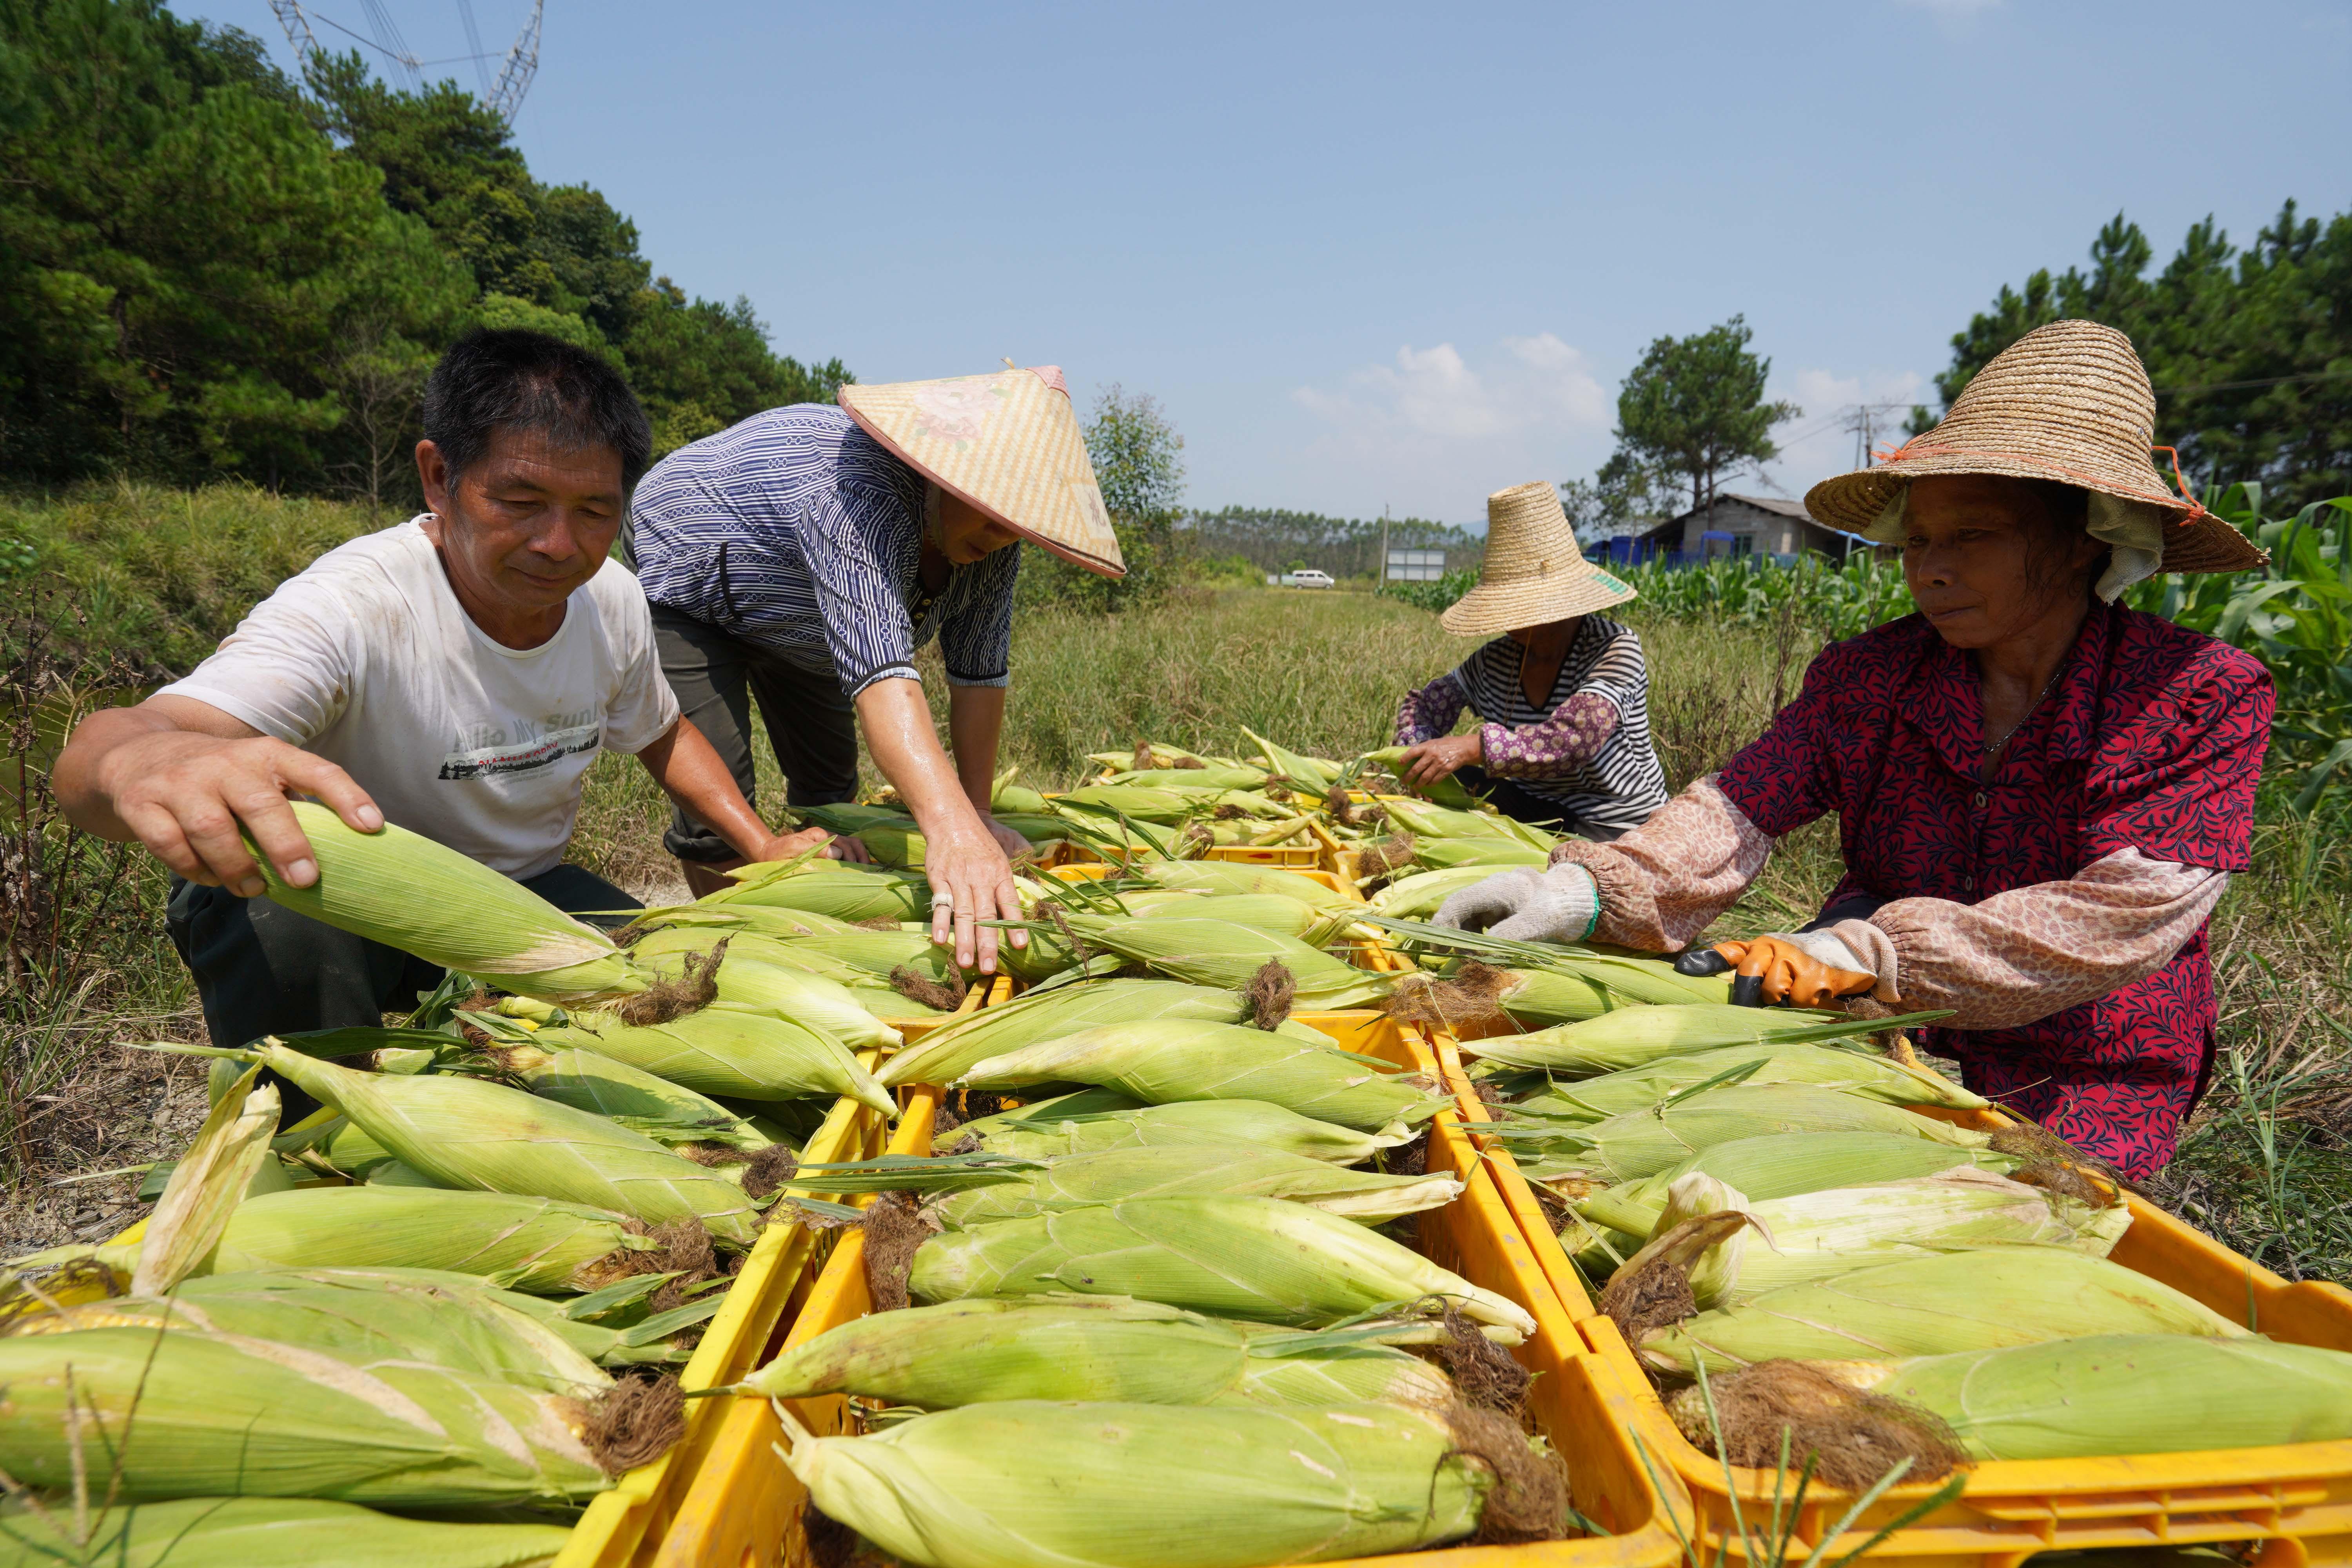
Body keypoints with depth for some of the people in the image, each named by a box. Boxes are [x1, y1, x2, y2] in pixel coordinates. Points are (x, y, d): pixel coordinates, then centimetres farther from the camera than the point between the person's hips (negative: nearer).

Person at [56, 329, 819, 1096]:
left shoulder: (613, 600, -12)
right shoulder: (349, 606, -30)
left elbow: (663, 734, 9)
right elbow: (90, 759, -45)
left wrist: (763, 846, -5)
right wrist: (145, 759, -70)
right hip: (332, 894, -4)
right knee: (288, 929, -37)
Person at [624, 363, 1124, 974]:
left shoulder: (993, 540, -23)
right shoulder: (860, 498, -46)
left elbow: (979, 671, -18)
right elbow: (878, 670, -59)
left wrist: (978, 812, -20)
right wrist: (950, 828, -70)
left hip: (789, 616, 7)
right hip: (683, 574, -7)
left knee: (830, 784, 12)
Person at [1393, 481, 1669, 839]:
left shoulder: (1615, 647, -16)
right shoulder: (1497, 658, 0)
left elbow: (1576, 738, -32)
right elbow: (1427, 702, 10)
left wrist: (1472, 748, -42)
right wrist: (1413, 755, -14)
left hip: (1616, 831, -6)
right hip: (1533, 809, 6)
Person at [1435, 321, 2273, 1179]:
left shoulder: (2206, 698, -11)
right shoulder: (1866, 678, -2)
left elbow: (2123, 918, -22)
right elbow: (1740, 810, -15)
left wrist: (1867, 952, -31)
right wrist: (1588, 888, -33)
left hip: (2082, 1097, -3)